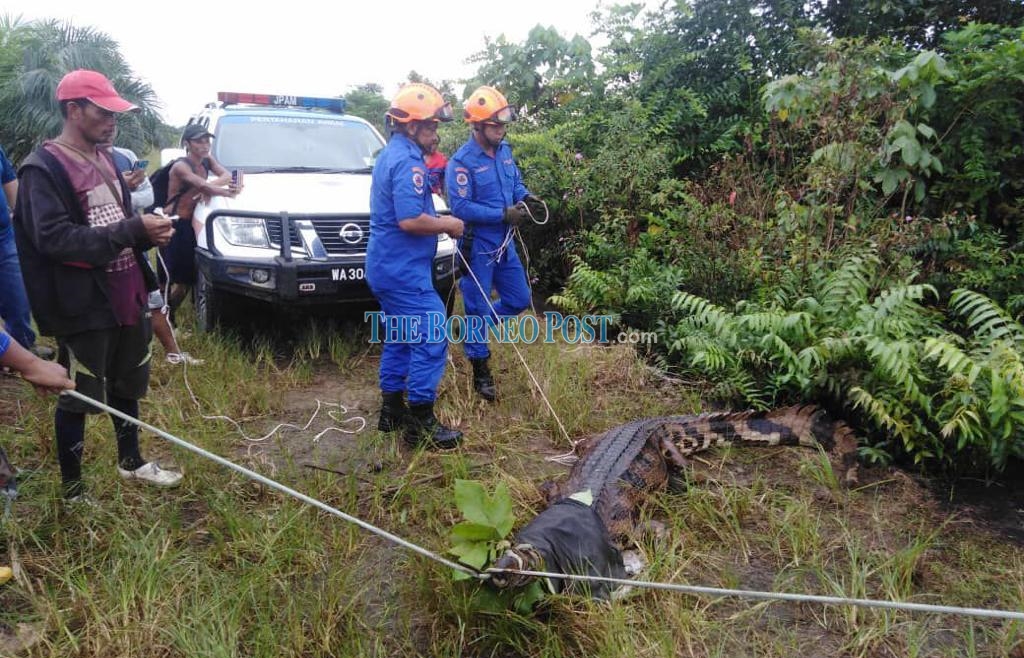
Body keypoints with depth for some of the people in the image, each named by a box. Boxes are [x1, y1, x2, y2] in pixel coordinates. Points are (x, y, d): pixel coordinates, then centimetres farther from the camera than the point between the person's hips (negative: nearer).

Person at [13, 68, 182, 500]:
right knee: (79, 398, 6)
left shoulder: (104, 158, 11)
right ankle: (72, 489, 23)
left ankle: (131, 462, 38)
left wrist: (149, 232, -3)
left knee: (126, 387, 20)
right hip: (84, 305, -7)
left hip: (126, 296, 8)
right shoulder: (43, 168, -13)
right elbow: (52, 238, -23)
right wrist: (132, 230, -26)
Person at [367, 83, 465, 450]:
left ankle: (392, 412, 27)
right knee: (431, 341, -6)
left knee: (400, 339, 18)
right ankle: (421, 426, -1)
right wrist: (448, 225, -12)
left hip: (387, 266, 11)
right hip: (404, 271, -11)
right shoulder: (407, 162, -18)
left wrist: (439, 220, 14)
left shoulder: (390, 156, 16)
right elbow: (411, 220, -27)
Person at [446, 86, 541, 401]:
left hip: (504, 243, 7)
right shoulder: (461, 162, -17)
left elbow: (516, 182, 17)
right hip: (477, 246, -7)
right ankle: (481, 372, 18)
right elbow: (460, 207, -21)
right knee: (479, 307, 3)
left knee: (520, 299, 14)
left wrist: (526, 196, -7)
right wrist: (504, 215, -25)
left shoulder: (504, 150, 5)